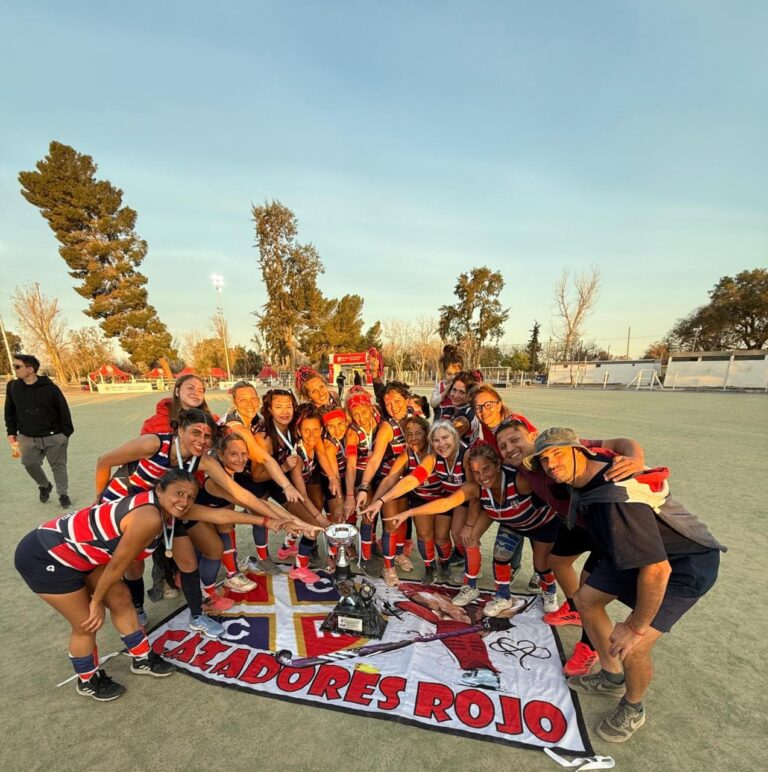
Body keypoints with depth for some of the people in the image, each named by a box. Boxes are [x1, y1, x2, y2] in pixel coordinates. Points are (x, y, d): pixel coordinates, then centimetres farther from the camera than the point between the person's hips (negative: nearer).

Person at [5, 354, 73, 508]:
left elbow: (63, 410, -7)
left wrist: (66, 432, -5)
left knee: (58, 466, 6)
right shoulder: (13, 387, -1)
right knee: (30, 464, 8)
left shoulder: (49, 387, -13)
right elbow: (10, 411, 10)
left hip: (54, 436, -3)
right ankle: (44, 486, 37)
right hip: (28, 438, 4)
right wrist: (11, 431, 7)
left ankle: (63, 494, 21)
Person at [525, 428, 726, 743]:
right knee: (586, 599, 12)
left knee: (632, 649, -14)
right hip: (634, 552, 9)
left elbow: (657, 569, -35)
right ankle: (612, 679, 35)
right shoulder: (586, 476, -10)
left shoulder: (616, 498, -38)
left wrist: (636, 626, -22)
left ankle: (633, 709, 20)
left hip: (685, 565, -9)